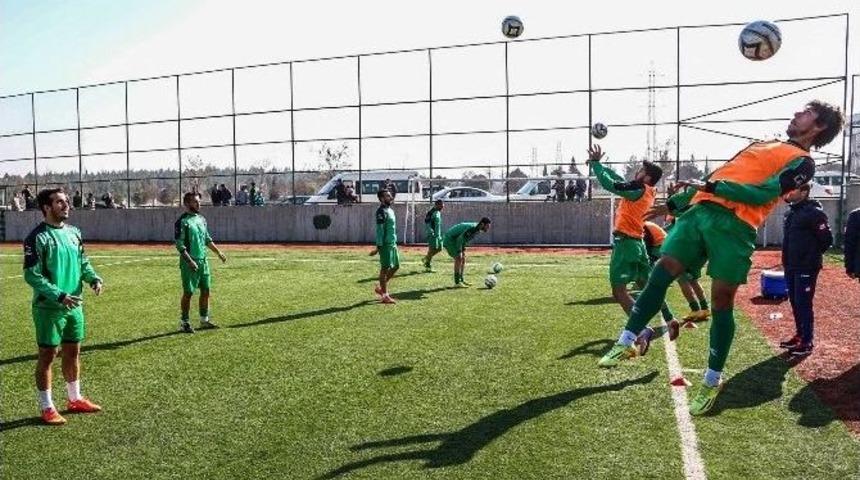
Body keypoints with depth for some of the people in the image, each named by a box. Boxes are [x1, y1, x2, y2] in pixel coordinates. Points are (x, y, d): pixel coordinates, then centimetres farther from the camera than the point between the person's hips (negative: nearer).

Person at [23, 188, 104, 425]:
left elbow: (83, 262, 16)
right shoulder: (37, 237, -14)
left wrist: (93, 278, -4)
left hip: (74, 305, 7)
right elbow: (31, 275, -17)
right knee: (47, 356, 4)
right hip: (49, 308, -7)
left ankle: (75, 399, 31)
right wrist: (59, 296, -24)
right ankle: (47, 408, 17)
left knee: (73, 353, 16)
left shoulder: (74, 232, 8)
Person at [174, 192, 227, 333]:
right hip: (189, 263, -7)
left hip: (203, 260, 7)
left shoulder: (201, 219, 12)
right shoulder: (182, 222, -11)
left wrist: (219, 253, 16)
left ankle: (204, 320, 22)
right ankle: (184, 323, 12)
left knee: (206, 290, 10)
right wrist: (190, 261, -22)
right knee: (188, 293, 0)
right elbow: (179, 244, -16)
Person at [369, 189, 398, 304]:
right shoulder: (381, 211, -14)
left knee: (396, 266, 14)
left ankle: (380, 288, 25)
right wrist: (378, 246, -22)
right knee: (385, 268, -3)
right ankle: (385, 295, 5)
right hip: (385, 244, -10)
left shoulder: (390, 210, 15)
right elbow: (379, 230, -19)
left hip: (392, 243, 10)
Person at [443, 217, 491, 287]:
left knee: (463, 259, 6)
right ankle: (457, 282, -11)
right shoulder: (472, 228, -29)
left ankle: (462, 280, 10)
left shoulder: (477, 230, 1)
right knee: (458, 259, -14)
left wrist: (463, 249, 5)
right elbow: (460, 239, -27)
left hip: (455, 240, 10)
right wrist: (459, 252, -22)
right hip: (450, 239, -10)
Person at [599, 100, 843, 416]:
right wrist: (673, 203, 29)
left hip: (734, 226, -6)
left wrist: (712, 186, -14)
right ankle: (626, 343, -1)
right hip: (700, 211, 6)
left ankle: (712, 382, 10)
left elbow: (762, 194, -9)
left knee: (721, 301, -4)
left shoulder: (802, 163, 7)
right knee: (661, 272, -7)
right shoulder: (764, 144, 31)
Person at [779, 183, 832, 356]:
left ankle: (807, 343, 5)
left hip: (806, 268, -8)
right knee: (795, 303, 15)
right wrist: (787, 260, 15)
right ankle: (799, 336, 26)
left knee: (804, 304, -3)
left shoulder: (814, 212, -14)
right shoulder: (791, 212, 12)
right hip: (791, 267, 8)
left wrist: (812, 255, -3)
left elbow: (827, 240, -13)